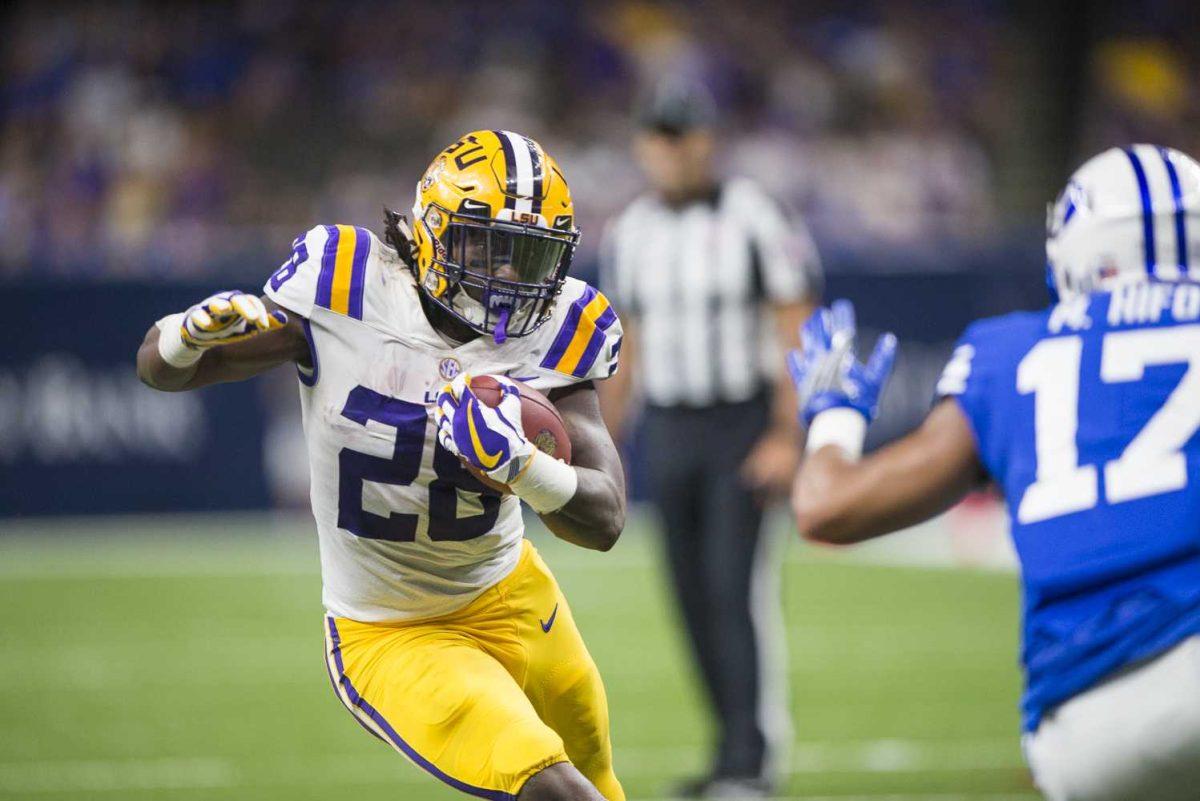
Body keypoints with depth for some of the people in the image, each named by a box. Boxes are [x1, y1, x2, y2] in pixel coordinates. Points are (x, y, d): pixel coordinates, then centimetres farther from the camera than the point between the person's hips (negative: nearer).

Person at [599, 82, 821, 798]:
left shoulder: (754, 221, -9)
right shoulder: (631, 235, 9)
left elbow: (795, 334, -9)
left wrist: (786, 437, -16)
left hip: (742, 423, -6)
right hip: (669, 430, 6)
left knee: (737, 587, -13)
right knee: (695, 597, 6)